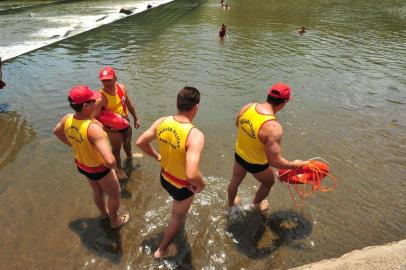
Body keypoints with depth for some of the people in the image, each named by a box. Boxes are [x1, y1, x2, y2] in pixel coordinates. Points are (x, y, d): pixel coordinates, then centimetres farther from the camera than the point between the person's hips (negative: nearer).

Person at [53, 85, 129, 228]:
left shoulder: (67, 119, -19)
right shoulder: (93, 128, -42)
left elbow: (56, 132, 7)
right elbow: (110, 161, -48)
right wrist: (112, 165, -25)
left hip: (82, 166, 7)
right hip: (100, 169, -7)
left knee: (97, 191, 34)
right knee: (115, 194, 23)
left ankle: (104, 213, 61)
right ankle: (115, 221, 47)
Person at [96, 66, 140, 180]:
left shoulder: (121, 87, -13)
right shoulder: (101, 97, -33)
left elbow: (129, 103, 3)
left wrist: (136, 118, 10)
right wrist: (105, 129, -32)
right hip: (114, 128, -6)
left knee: (127, 142, 31)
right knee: (116, 149, 16)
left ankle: (129, 156, 64)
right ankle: (119, 168, 44)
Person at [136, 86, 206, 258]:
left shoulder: (162, 122, -16)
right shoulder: (195, 135, -36)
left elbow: (140, 142, -4)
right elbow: (191, 174, -43)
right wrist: (201, 185, -21)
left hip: (164, 177, 6)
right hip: (183, 186, -5)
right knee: (178, 218, 25)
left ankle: (178, 213, 71)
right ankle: (161, 250, 46)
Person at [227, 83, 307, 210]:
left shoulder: (248, 106, -19)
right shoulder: (273, 127, -38)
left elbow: (237, 124, 3)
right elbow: (274, 161, -32)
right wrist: (294, 164, -15)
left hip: (239, 155, 5)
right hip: (257, 164, -5)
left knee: (235, 181, 32)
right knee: (269, 182, 31)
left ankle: (231, 203, 61)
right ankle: (256, 203, 57)